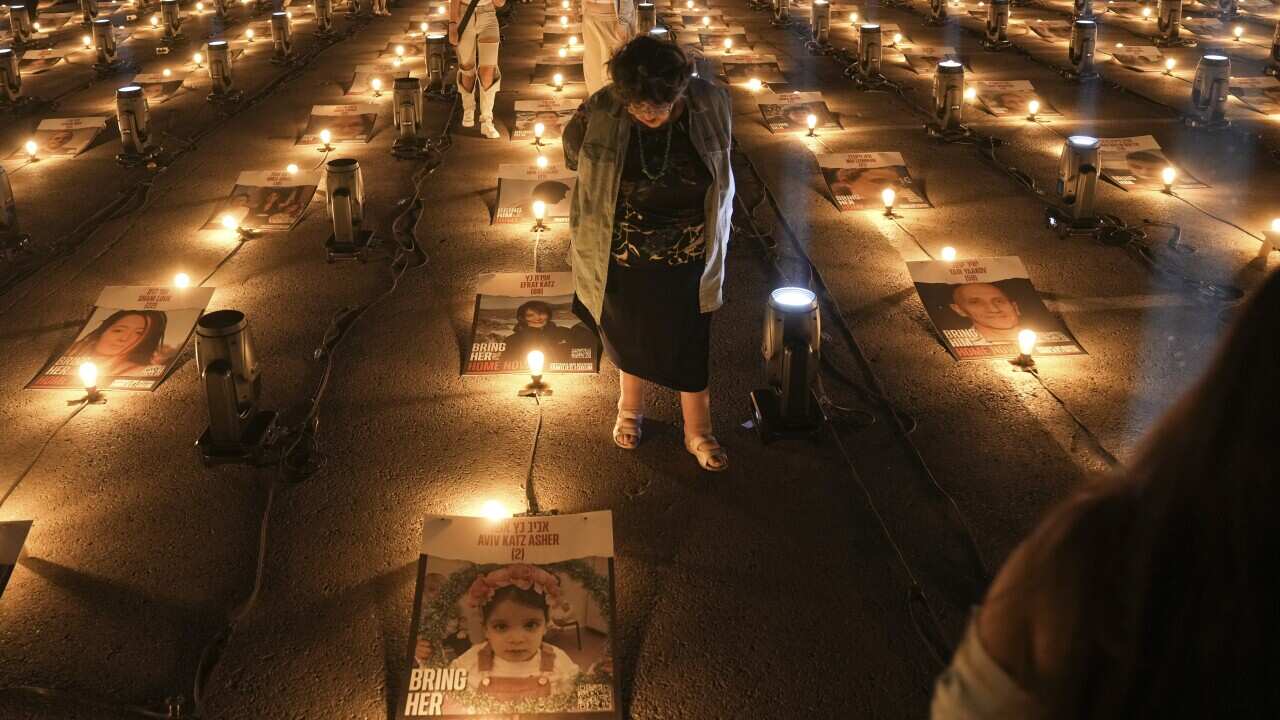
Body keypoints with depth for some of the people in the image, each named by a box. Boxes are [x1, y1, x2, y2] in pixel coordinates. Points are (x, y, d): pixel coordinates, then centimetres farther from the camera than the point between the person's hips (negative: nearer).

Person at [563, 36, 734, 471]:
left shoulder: (710, 105, -19)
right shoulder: (600, 114, -22)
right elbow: (576, 158, 0)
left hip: (687, 260, 0)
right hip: (625, 260, 0)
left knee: (691, 345, 14)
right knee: (629, 337, 22)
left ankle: (698, 433, 35)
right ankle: (630, 410, 50)